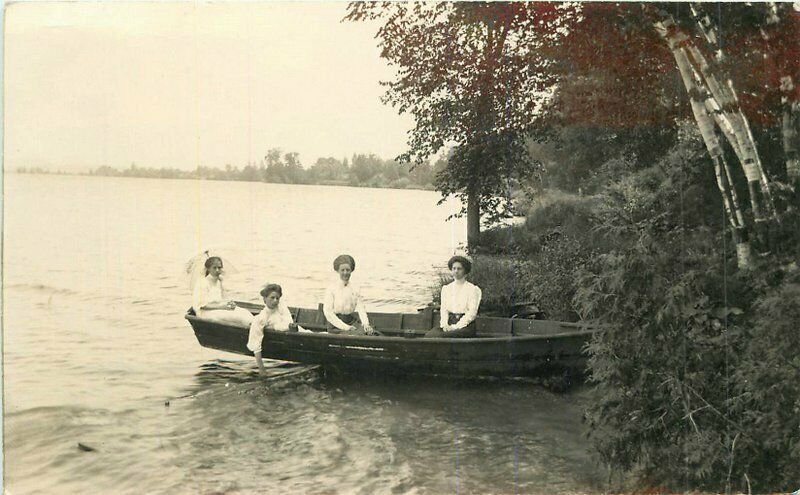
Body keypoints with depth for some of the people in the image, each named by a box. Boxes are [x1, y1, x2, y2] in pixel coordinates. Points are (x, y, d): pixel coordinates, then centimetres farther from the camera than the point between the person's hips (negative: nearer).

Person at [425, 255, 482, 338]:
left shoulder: (473, 289, 4)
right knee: (429, 335, -27)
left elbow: (472, 313, -5)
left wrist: (456, 327, -14)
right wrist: (445, 324, -9)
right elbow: (444, 309, 12)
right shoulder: (446, 288, 19)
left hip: (465, 325, -4)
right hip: (449, 321, 4)